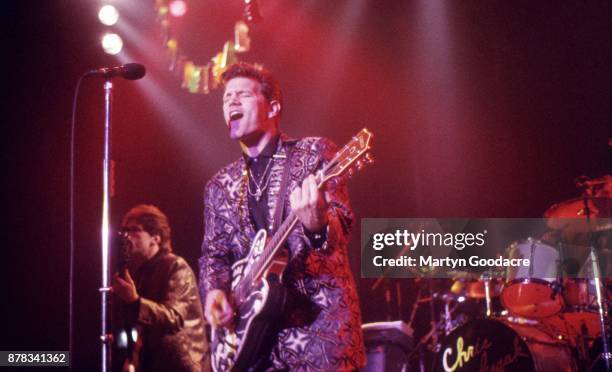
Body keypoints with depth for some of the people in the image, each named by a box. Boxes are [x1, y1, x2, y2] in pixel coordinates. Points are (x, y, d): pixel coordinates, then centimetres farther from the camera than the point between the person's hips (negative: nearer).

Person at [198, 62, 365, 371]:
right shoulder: (219, 186, 15)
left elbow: (341, 225, -7)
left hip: (318, 314, -4)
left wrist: (317, 225, -30)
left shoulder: (315, 152, 2)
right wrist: (213, 292, -5)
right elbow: (213, 253, 16)